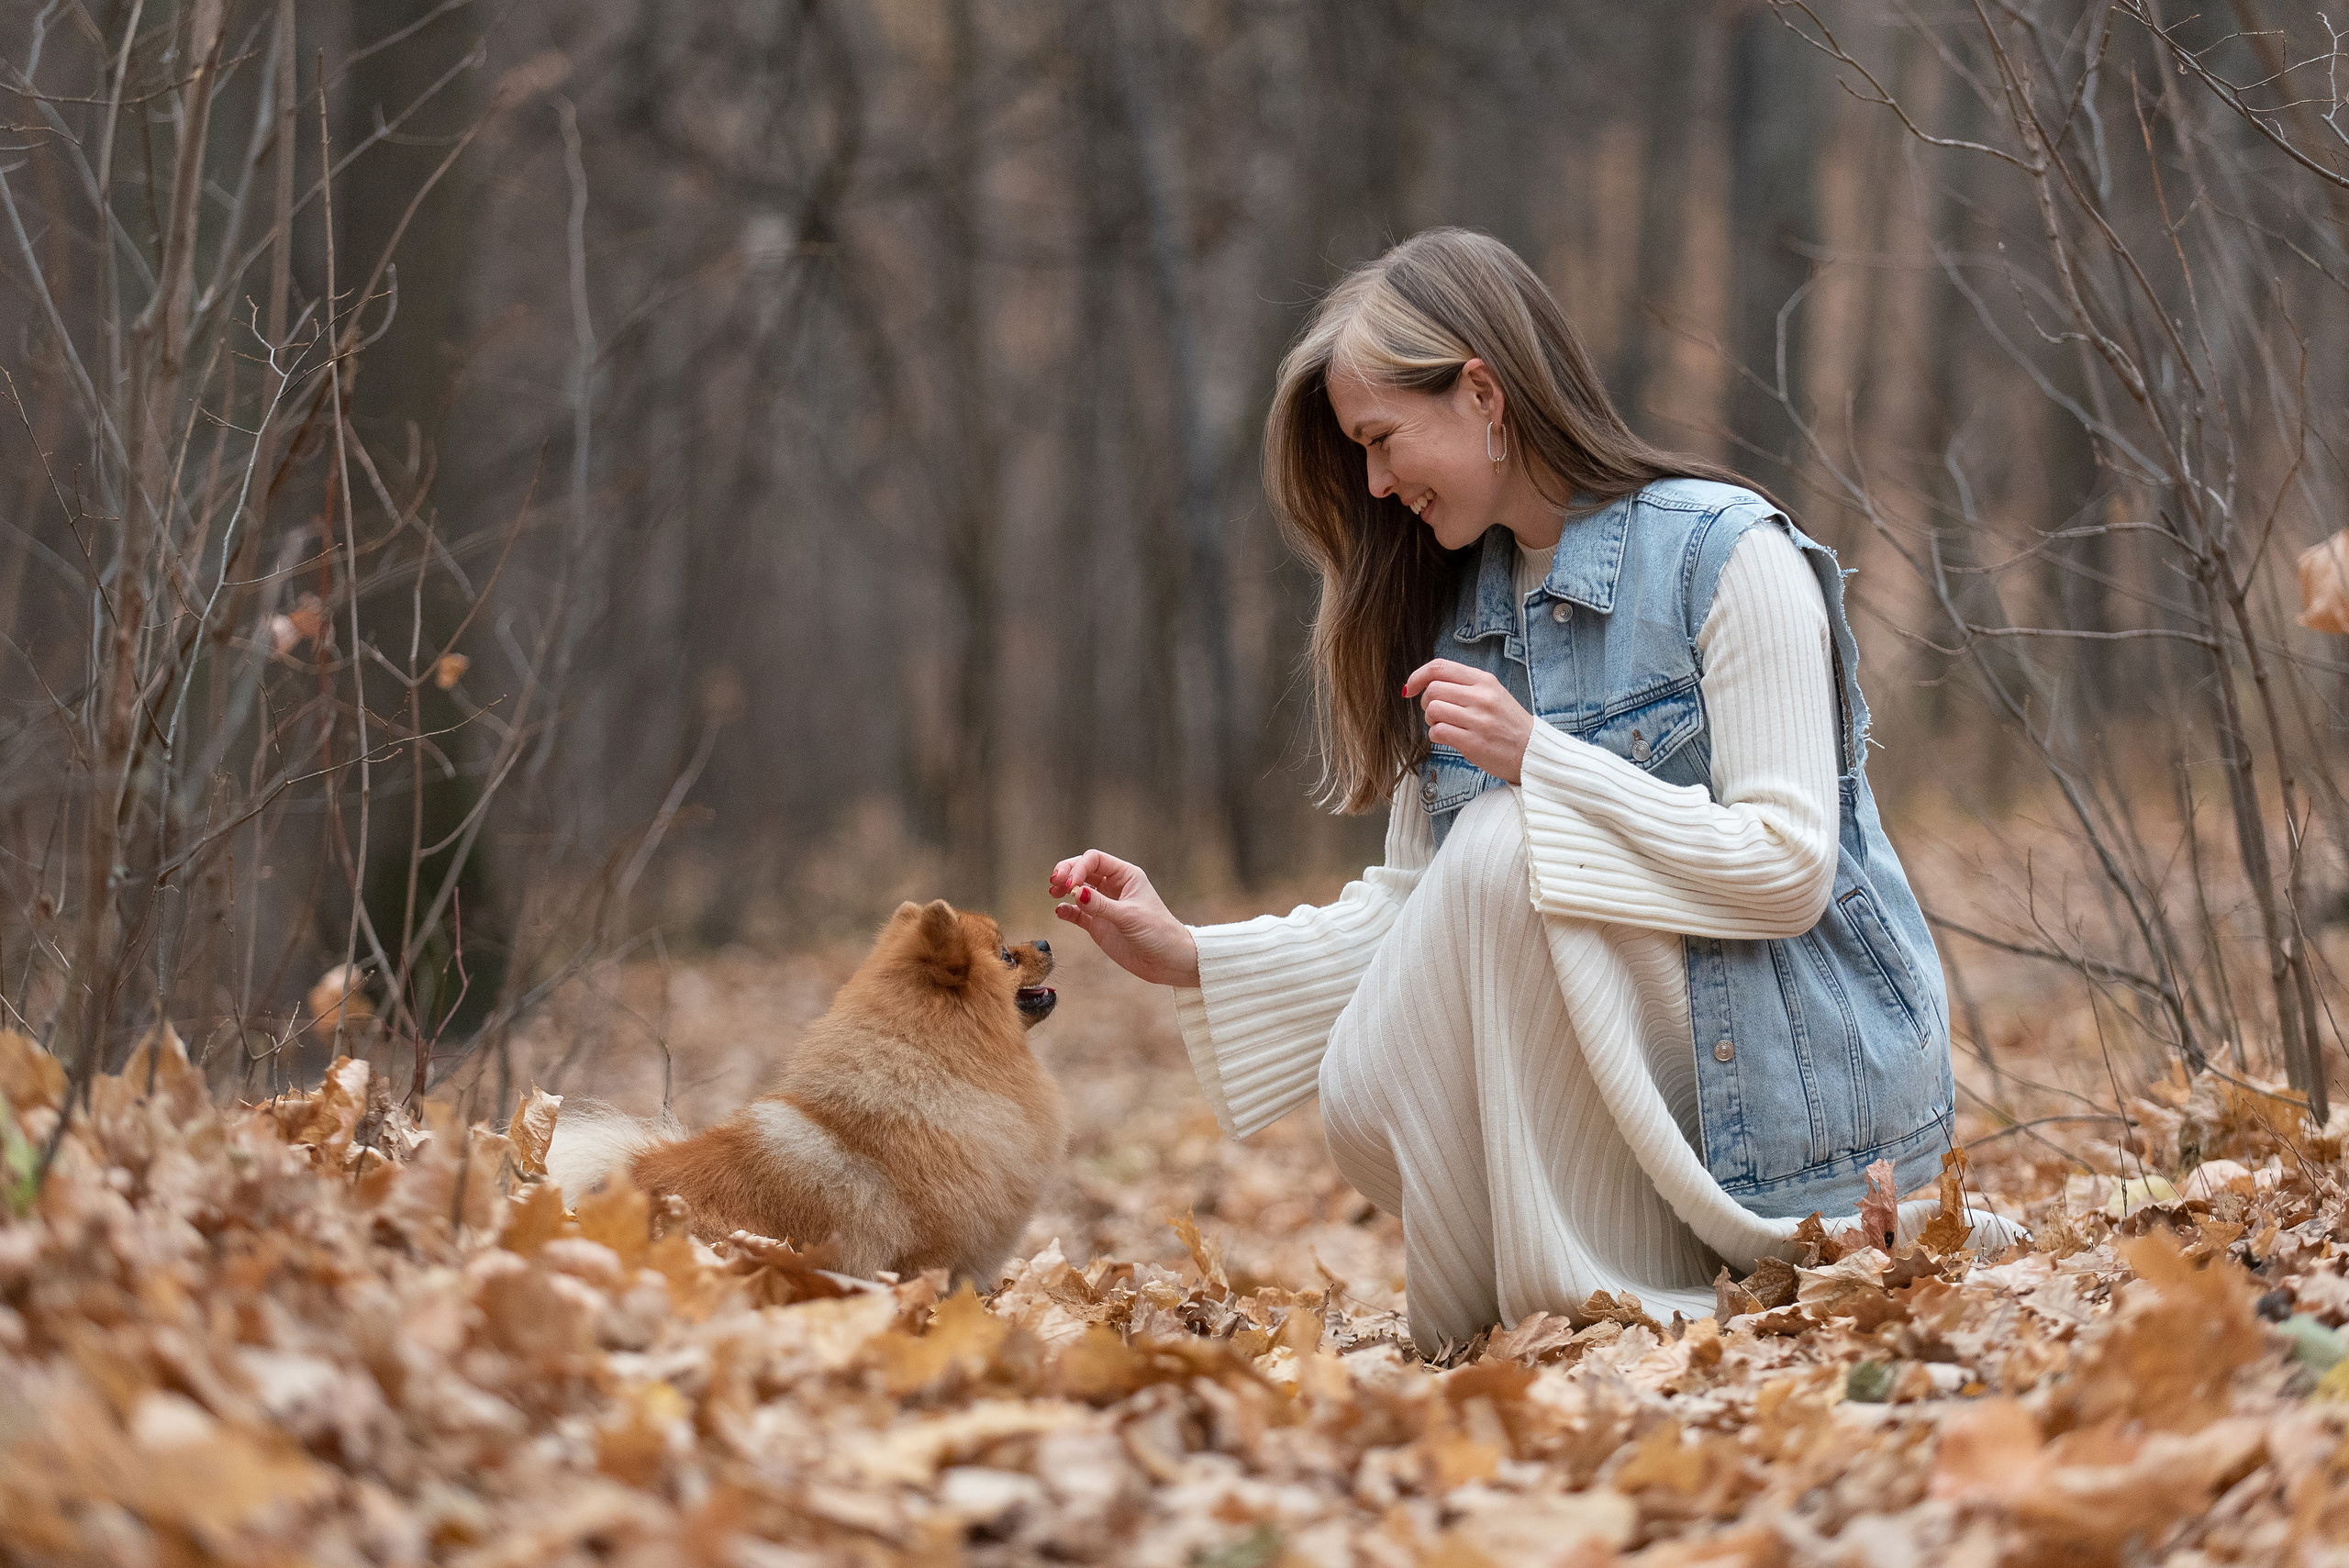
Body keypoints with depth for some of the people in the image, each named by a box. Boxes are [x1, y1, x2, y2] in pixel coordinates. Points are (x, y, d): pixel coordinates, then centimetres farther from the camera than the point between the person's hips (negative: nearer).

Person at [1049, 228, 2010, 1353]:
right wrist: (1186, 958, -1)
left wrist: (1540, 760, -25)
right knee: (1370, 1100, -17)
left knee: (1504, 845, -25)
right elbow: (1416, 911, 10)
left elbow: (1789, 870, -20)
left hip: (1798, 1081, -7)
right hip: (1644, 1087, 7)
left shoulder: (1725, 553, -13)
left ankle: (1589, 1303, -20)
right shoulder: (1453, 607, 9)